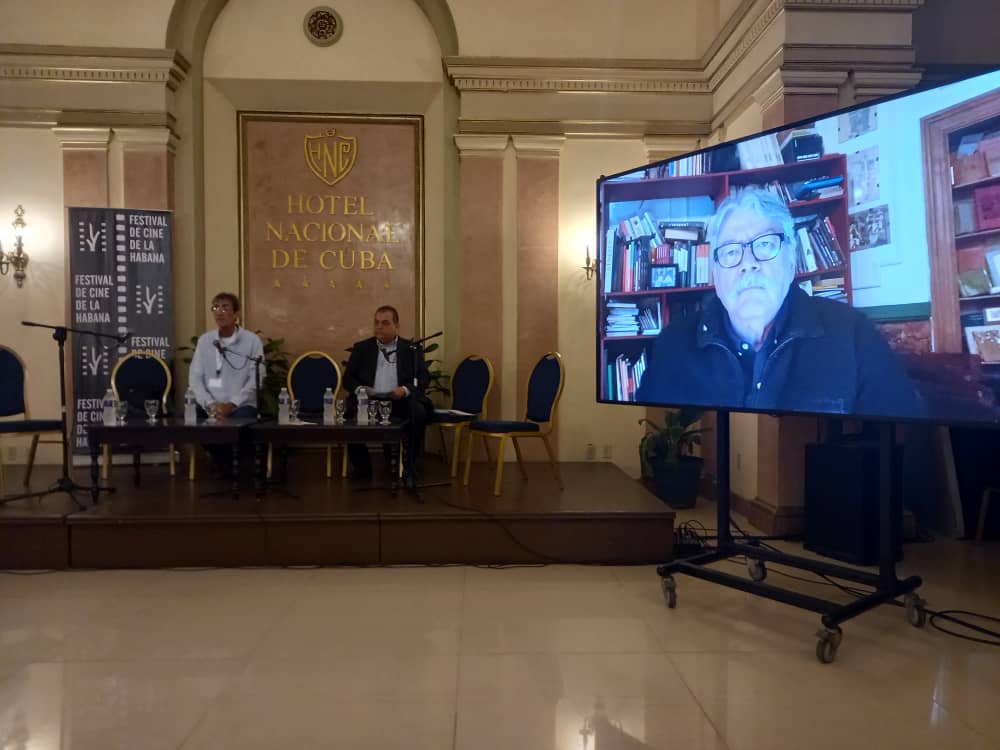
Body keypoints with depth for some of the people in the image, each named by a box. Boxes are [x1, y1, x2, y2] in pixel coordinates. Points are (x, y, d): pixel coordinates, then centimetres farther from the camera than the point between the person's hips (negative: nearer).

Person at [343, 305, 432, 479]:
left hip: (400, 400, -1)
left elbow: (424, 378, 3)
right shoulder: (361, 348, 16)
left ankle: (407, 463, -10)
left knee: (419, 412, -32)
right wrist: (359, 389, -10)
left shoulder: (412, 349, 11)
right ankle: (361, 465, -7)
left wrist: (405, 389, -17)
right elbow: (348, 377, 13)